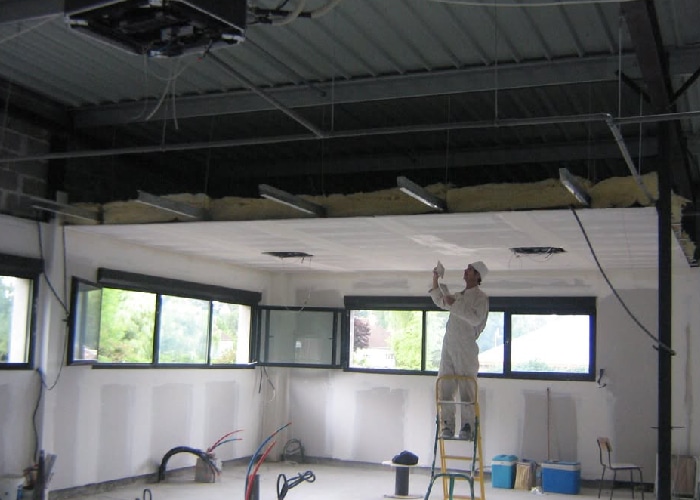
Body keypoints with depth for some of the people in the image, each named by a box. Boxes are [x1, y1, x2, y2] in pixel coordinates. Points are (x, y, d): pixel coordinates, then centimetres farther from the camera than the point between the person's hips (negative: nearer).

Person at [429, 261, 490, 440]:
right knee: (444, 389, 3)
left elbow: (476, 318, -17)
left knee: (467, 390, -8)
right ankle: (447, 426, 7)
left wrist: (455, 304, -17)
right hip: (449, 346, 7)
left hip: (466, 349, -7)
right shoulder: (459, 296, 21)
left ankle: (467, 428, -6)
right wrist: (435, 280, 28)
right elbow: (440, 301, 37)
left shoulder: (480, 297, -1)